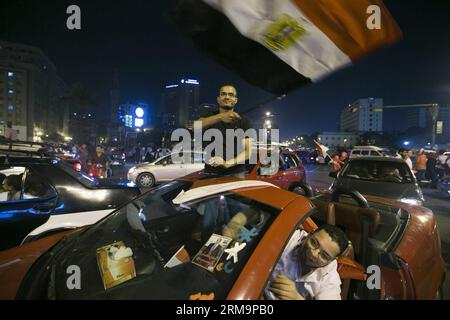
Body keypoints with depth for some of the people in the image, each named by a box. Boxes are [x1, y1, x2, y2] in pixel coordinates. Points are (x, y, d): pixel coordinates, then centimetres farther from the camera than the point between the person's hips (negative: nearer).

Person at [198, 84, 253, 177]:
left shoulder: (244, 122, 3)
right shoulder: (210, 117, 7)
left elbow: (248, 151, -7)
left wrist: (227, 163, -25)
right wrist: (220, 116, -35)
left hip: (236, 173, -1)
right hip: (211, 172, 1)